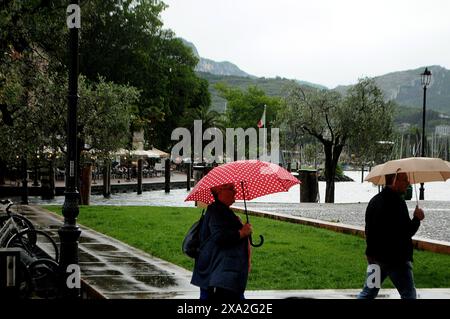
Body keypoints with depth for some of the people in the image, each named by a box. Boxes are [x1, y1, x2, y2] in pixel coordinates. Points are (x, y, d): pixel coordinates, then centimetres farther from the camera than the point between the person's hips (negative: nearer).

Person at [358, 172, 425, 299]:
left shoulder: (374, 201, 11)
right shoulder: (396, 202, -18)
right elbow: (406, 232, -21)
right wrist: (417, 219, -5)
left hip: (374, 256, 8)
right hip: (395, 258, -8)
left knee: (368, 292, 14)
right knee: (409, 295, 2)